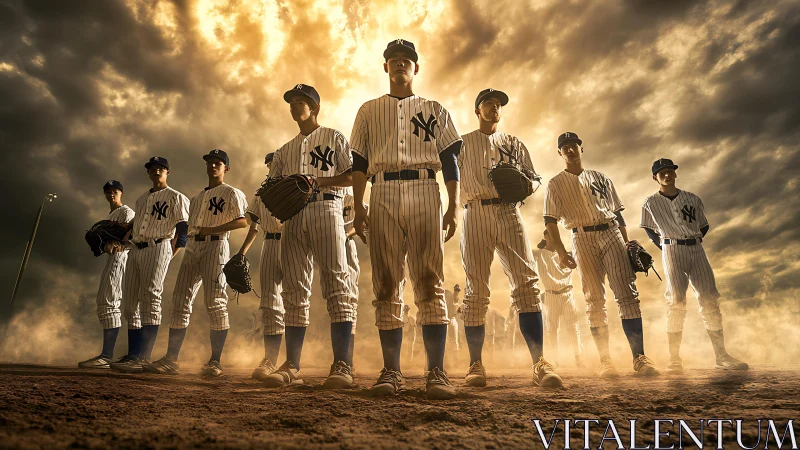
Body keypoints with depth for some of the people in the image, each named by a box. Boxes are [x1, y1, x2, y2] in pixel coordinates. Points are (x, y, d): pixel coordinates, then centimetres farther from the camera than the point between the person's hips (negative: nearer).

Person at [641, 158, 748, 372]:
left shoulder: (693, 199, 11)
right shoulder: (651, 203, 4)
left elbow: (704, 227, 18)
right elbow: (650, 230, 12)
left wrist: (694, 241, 5)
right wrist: (667, 246, 3)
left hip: (697, 250, 3)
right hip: (672, 252, -3)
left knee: (709, 300, -1)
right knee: (676, 302, -8)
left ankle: (721, 356, 5)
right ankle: (674, 360, -1)